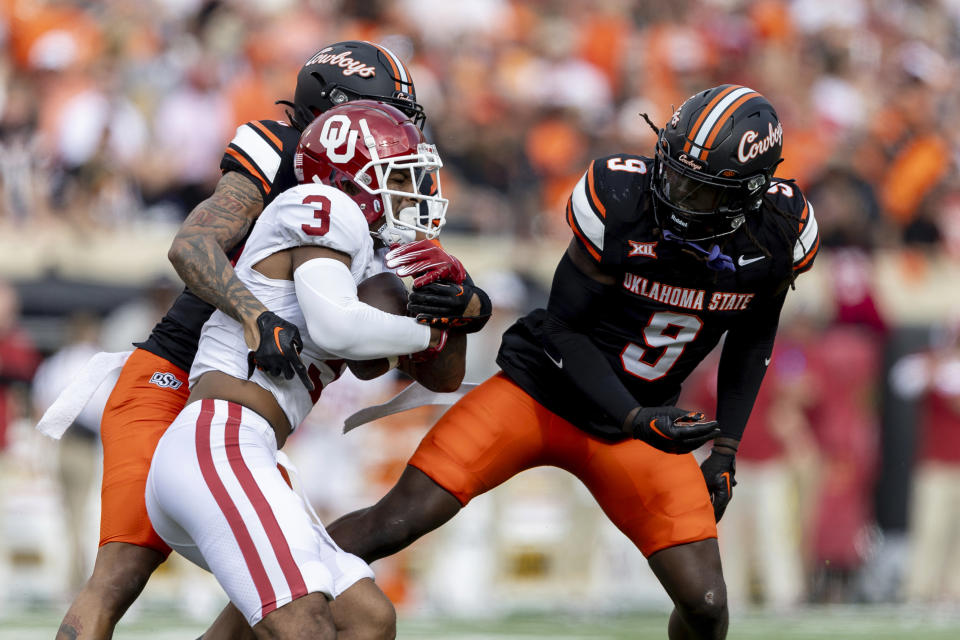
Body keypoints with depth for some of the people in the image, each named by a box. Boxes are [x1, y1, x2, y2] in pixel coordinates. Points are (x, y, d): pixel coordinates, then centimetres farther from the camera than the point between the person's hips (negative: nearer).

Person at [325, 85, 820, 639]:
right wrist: (638, 423, -24)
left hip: (644, 416, 3)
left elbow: (754, 335, 8)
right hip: (542, 390, -3)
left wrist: (727, 449, 2)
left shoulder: (780, 231, -13)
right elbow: (564, 328, -14)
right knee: (399, 521, -15)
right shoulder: (618, 199, -25)